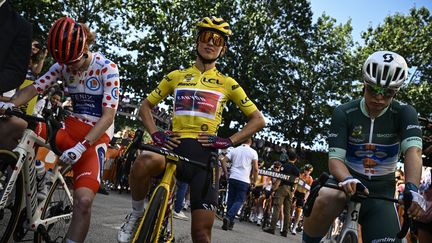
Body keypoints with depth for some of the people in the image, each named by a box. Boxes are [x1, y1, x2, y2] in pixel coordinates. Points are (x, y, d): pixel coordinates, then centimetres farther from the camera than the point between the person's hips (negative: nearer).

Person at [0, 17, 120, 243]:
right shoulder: (63, 66, 0)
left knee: (83, 201, -23)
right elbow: (34, 88, -5)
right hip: (71, 128, 5)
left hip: (96, 135, -4)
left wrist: (82, 146, -30)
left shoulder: (107, 68, -14)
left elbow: (108, 115, -19)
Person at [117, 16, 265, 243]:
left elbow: (258, 119, 13)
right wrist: (155, 133, 2)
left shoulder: (227, 84, 13)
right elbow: (145, 106, 21)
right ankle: (137, 214, -9)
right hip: (175, 146, 0)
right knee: (143, 162, -36)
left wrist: (229, 141, -2)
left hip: (205, 154, 0)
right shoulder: (176, 76, 16)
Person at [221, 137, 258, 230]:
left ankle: (229, 222, 13)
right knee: (239, 201, 1)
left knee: (230, 200, 11)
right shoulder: (253, 152, 2)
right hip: (244, 181, -3)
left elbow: (223, 161, 4)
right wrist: (254, 181, 5)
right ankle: (229, 217, -20)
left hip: (232, 178, 3)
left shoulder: (234, 150, 10)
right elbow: (255, 168, -5)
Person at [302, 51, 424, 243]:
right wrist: (348, 180, -41)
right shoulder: (344, 113, -12)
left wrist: (411, 188, -43)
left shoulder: (404, 113, -9)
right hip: (348, 178, -2)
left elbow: (413, 150, -25)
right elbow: (335, 158, -18)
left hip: (381, 188, 2)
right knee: (325, 199, -36)